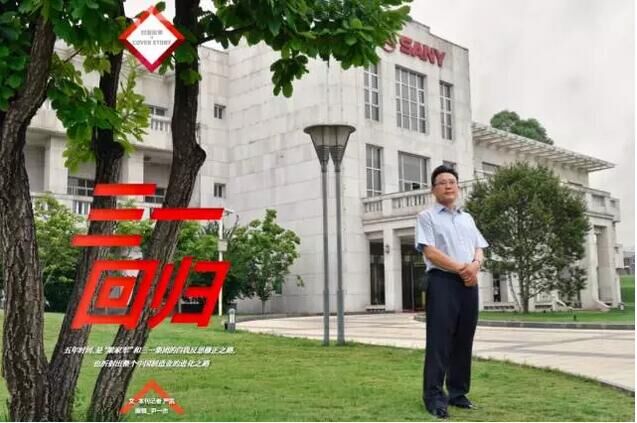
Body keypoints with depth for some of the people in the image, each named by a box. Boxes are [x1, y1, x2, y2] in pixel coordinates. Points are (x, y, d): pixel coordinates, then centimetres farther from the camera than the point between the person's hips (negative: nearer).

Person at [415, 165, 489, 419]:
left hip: (469, 282, 6)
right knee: (439, 339, -7)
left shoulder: (467, 218, 21)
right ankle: (434, 396, -4)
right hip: (442, 281, -6)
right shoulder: (427, 217, 2)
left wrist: (475, 265, -9)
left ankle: (458, 392, 17)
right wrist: (460, 268, -14)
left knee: (464, 340, 8)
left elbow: (479, 248, 15)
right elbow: (430, 251, -9)